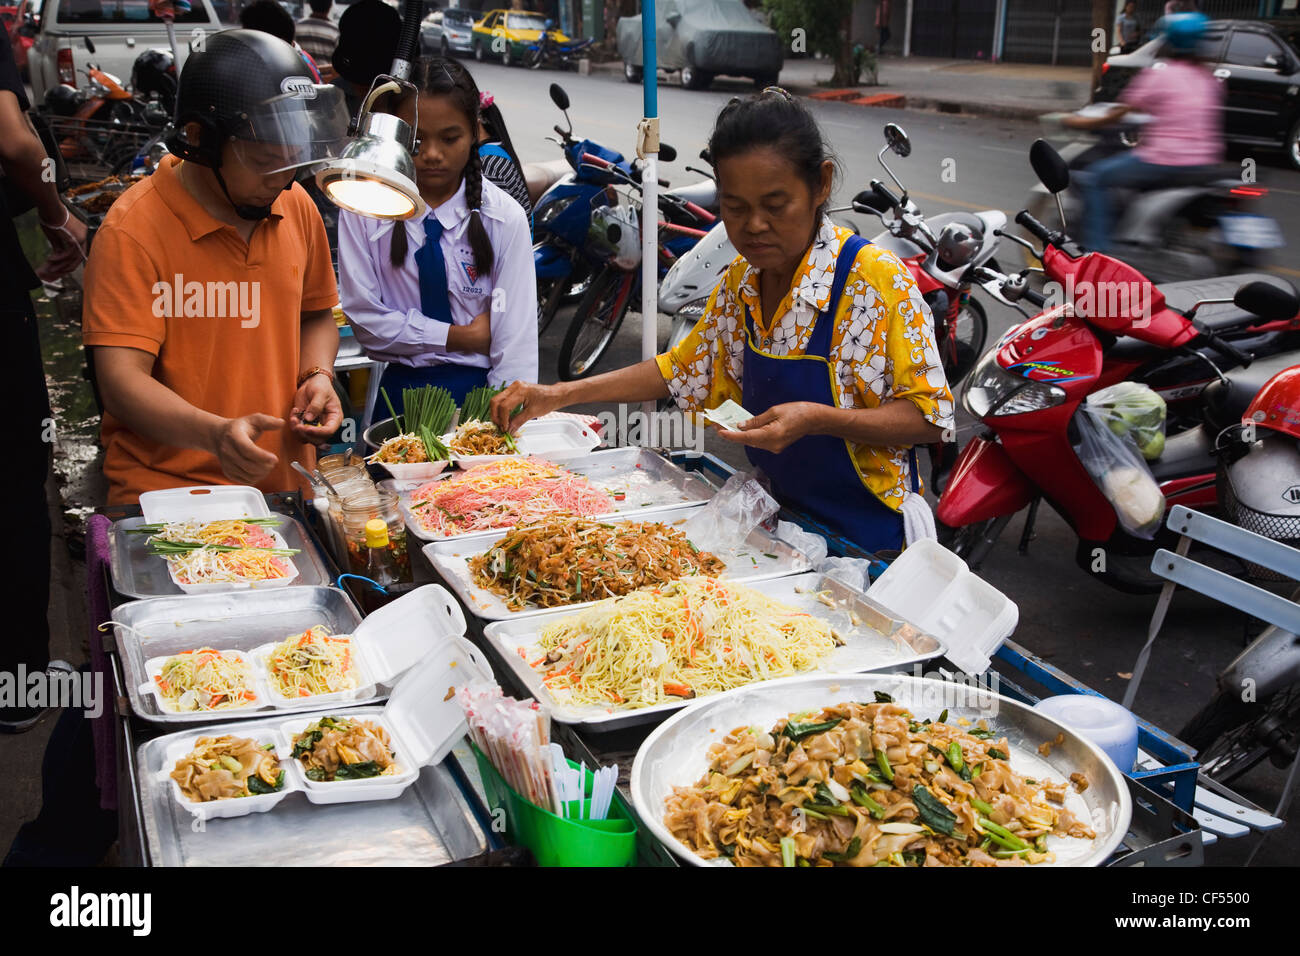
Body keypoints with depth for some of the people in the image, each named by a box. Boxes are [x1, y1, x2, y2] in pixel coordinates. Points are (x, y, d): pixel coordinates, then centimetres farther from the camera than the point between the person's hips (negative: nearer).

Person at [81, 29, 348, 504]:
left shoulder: (298, 207, 9)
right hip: (165, 488, -5)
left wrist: (318, 375, 3)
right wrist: (216, 434, -30)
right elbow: (123, 383, -13)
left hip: (286, 481, 5)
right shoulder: (133, 230, -9)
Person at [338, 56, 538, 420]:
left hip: (478, 387, 0)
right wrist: (464, 336, -6)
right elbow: (364, 316, -2)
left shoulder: (504, 217, -1)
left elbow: (517, 338, -6)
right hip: (400, 387, 0)